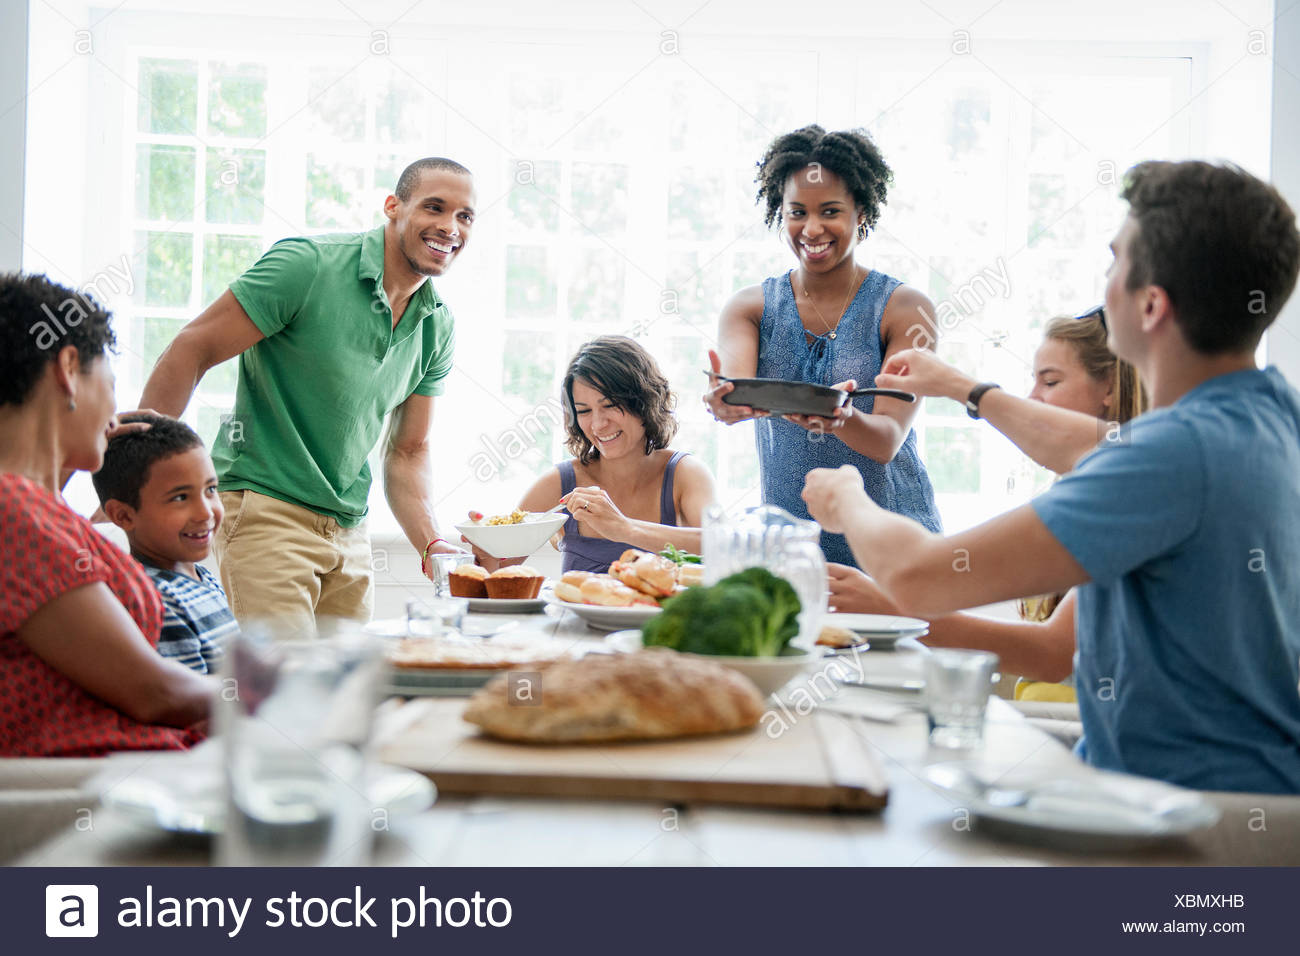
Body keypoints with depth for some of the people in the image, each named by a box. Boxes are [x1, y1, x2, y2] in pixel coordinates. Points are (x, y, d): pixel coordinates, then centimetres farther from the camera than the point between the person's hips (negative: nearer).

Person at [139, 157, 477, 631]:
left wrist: (433, 545, -1)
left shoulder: (438, 328, 7)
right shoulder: (307, 264, -13)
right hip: (264, 505, -7)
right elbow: (192, 351, -12)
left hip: (349, 528, 7)